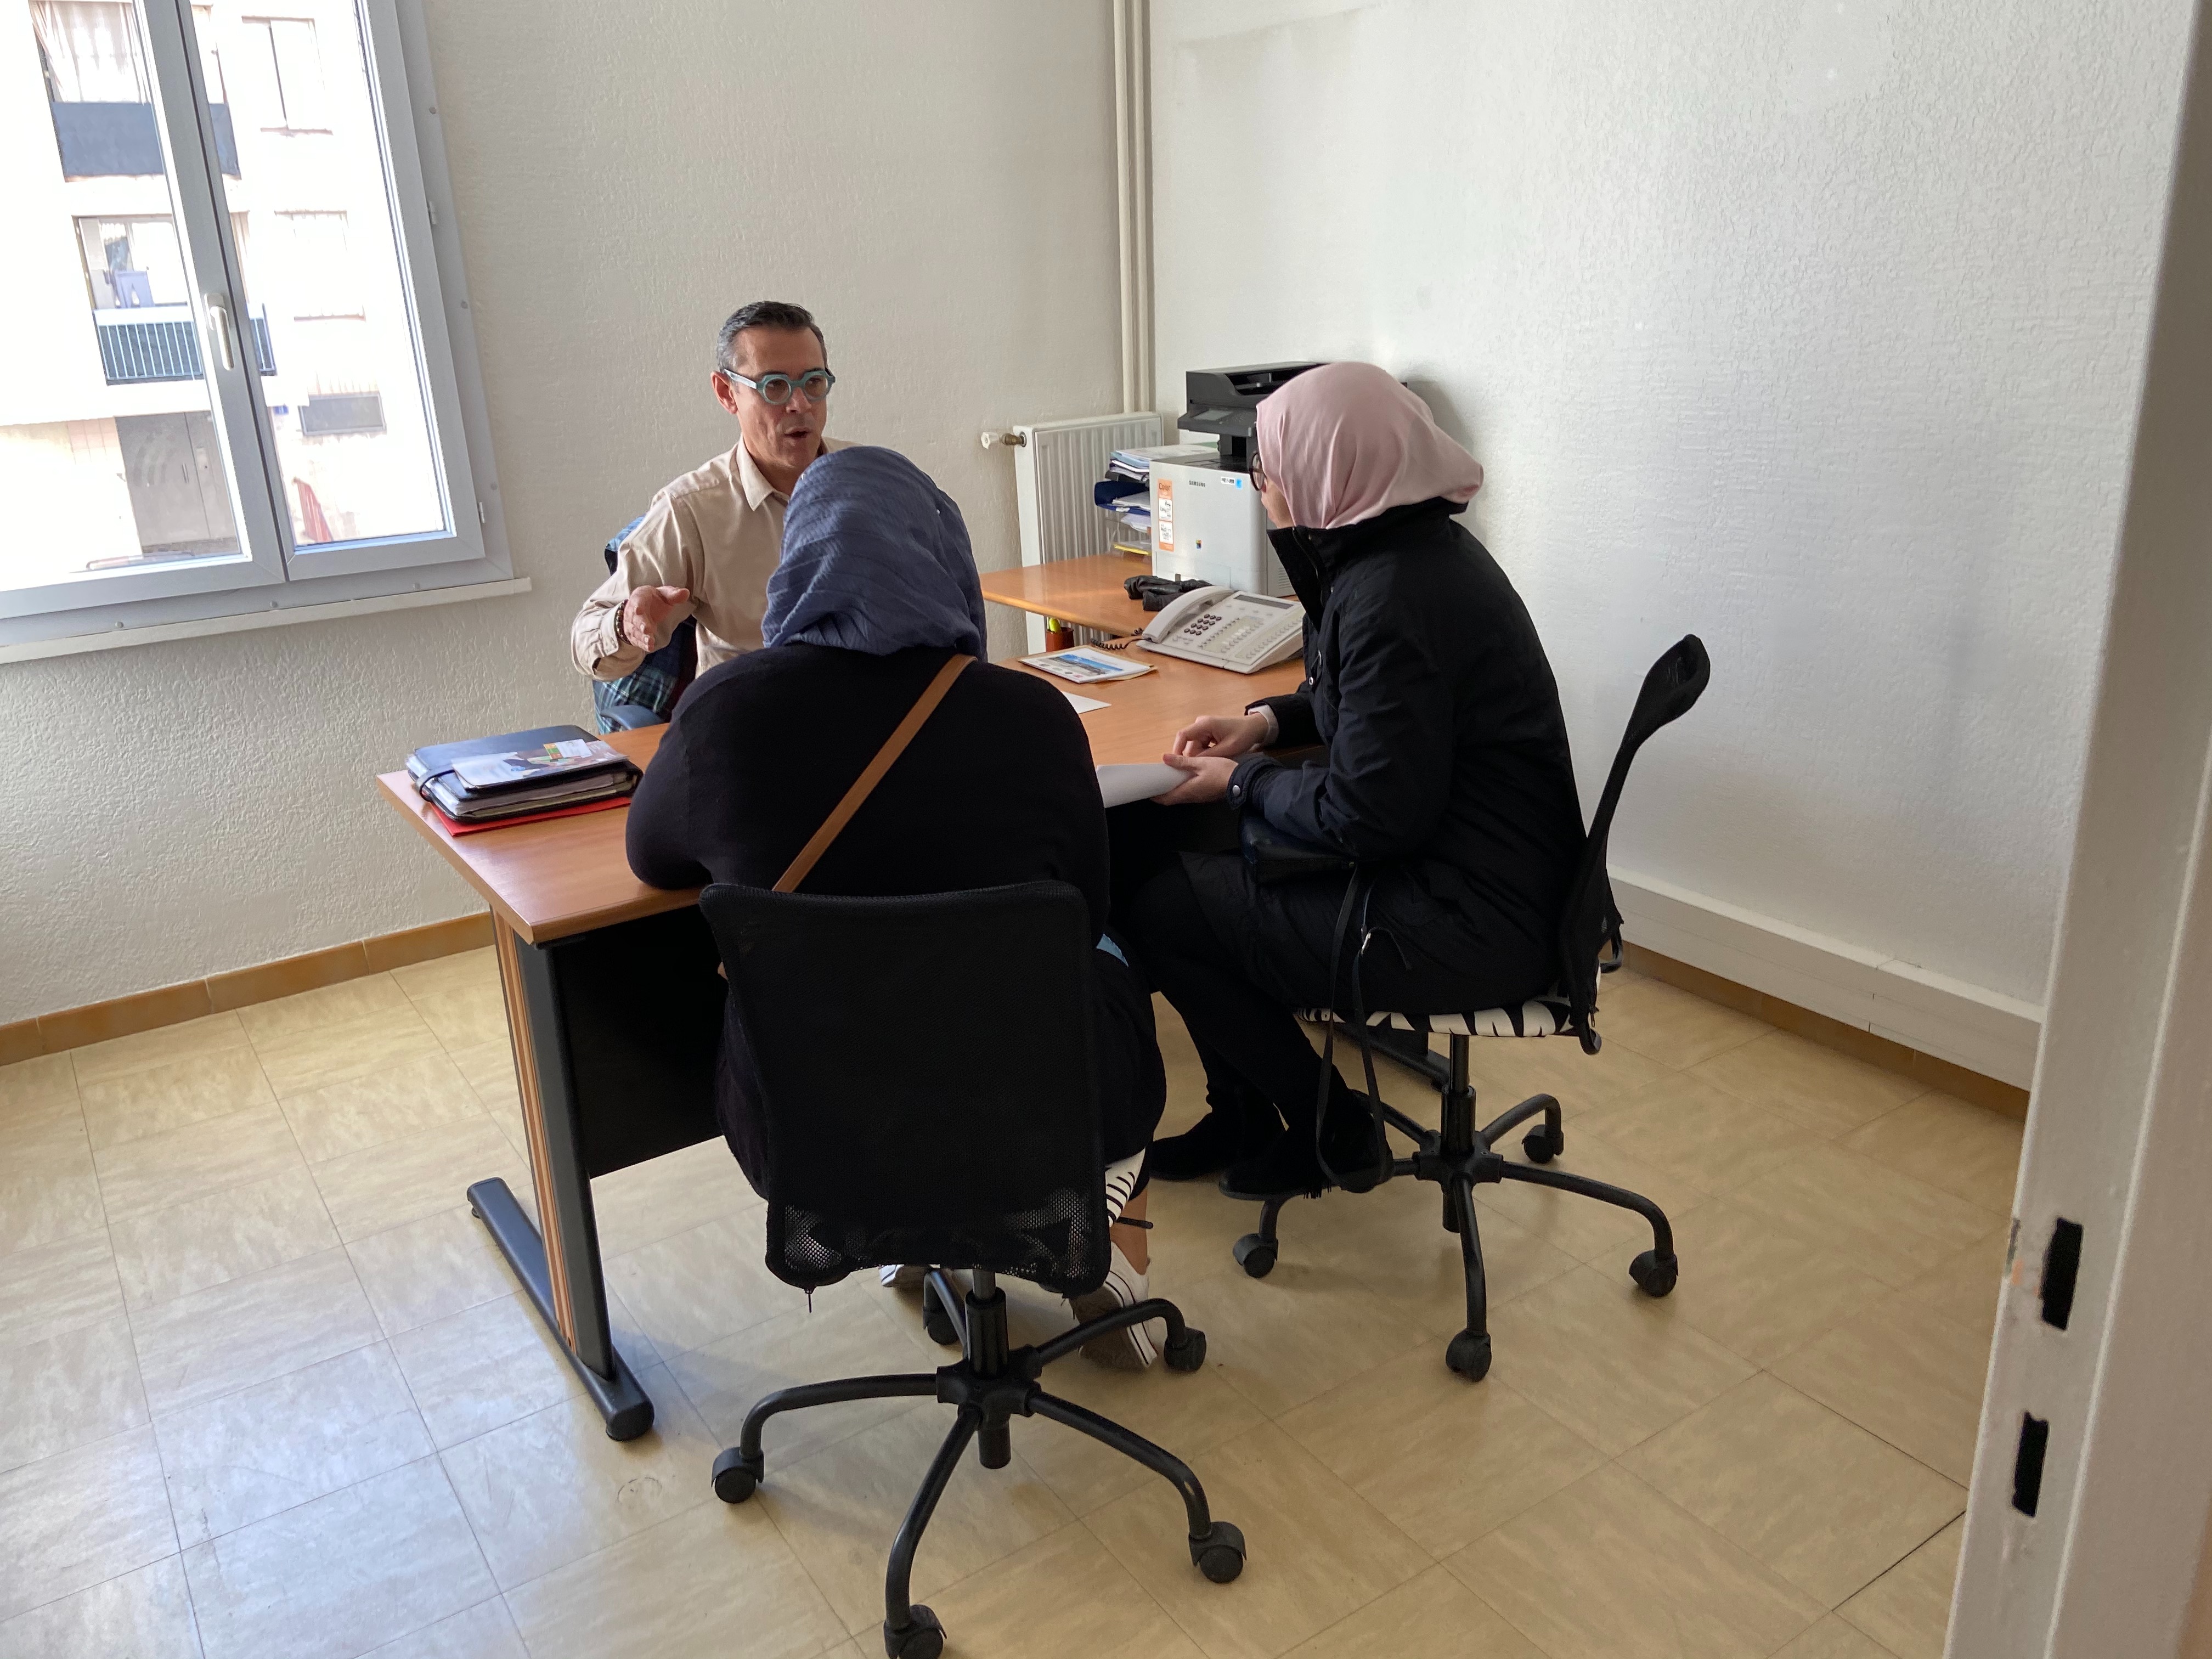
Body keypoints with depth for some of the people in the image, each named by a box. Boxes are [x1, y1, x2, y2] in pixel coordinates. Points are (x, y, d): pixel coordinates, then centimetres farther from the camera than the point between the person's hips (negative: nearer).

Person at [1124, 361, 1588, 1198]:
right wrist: (1270, 720, 9)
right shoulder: (1423, 542, 6)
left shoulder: (1390, 596, -25)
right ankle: (1246, 1117, 28)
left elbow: (1369, 818, -24)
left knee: (1159, 908, -5)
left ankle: (1326, 1133, 13)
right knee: (1193, 848, 16)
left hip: (1471, 931, -10)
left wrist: (1243, 781, -8)